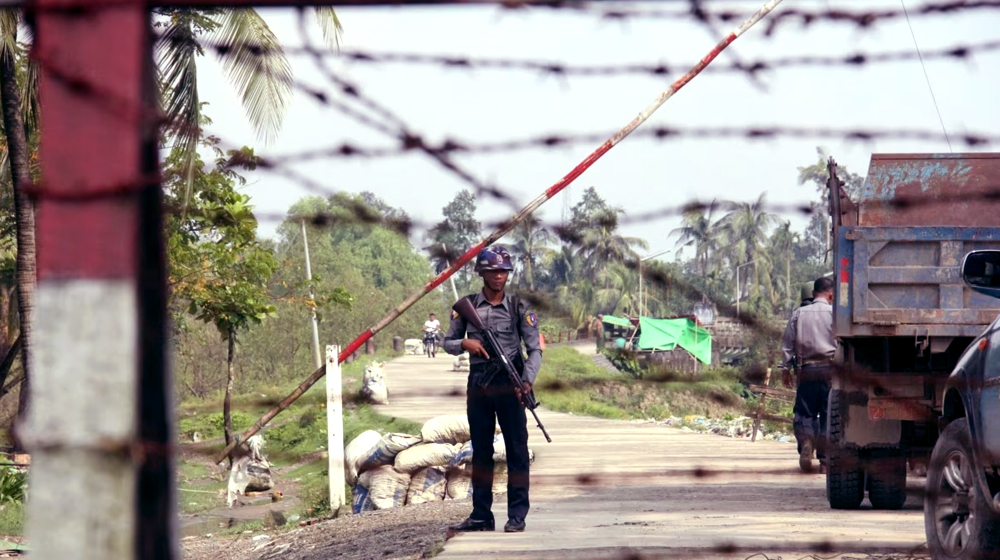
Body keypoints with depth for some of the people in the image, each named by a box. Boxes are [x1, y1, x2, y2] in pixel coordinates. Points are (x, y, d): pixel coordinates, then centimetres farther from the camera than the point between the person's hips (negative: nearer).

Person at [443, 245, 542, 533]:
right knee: (481, 450, 8)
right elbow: (448, 342, 13)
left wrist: (527, 381, -17)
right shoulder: (467, 306, 7)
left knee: (516, 449, -3)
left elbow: (534, 349, -2)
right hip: (478, 382, 3)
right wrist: (465, 343, -10)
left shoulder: (519, 307, 1)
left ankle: (517, 515, 0)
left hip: (508, 383, -3)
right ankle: (481, 515, 13)